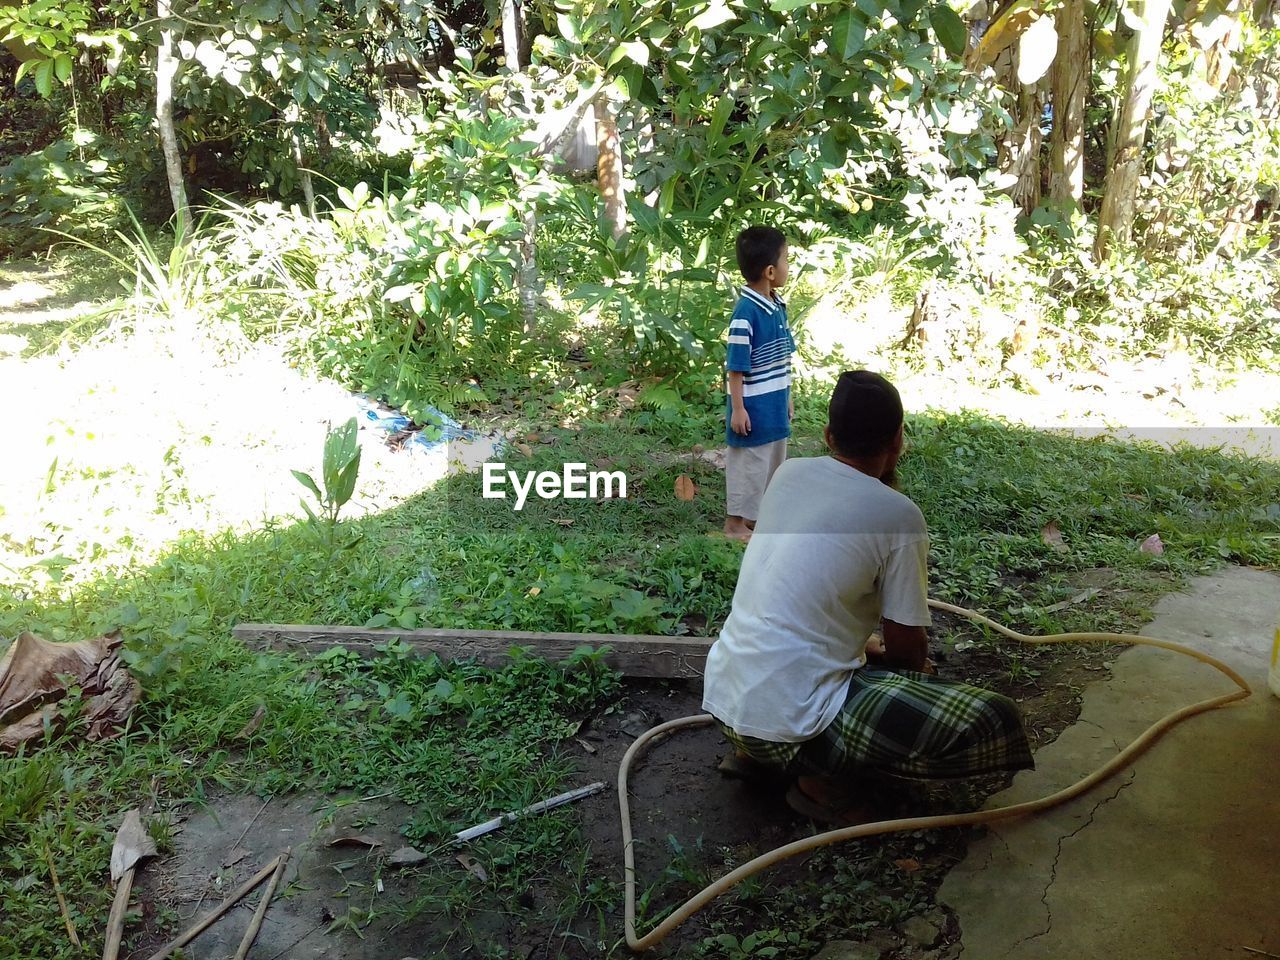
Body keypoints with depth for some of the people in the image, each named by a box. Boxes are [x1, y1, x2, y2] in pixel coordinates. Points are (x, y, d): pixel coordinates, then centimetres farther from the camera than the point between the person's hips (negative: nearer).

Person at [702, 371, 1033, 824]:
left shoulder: (787, 473, 6)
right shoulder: (899, 515, -11)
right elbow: (906, 648, -3)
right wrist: (917, 668, 21)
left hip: (722, 697, 8)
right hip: (790, 721, -7)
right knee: (992, 721, -7)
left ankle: (755, 750, 18)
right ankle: (829, 779, 0)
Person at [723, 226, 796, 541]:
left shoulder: (777, 307, 5)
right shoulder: (746, 312, -22)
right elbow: (736, 366, -20)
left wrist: (786, 396, 20)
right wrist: (737, 409, -18)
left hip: (774, 405, 9)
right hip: (753, 407, -9)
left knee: (773, 461, 19)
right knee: (747, 462, 3)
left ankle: (756, 515, 34)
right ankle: (735, 522, 18)